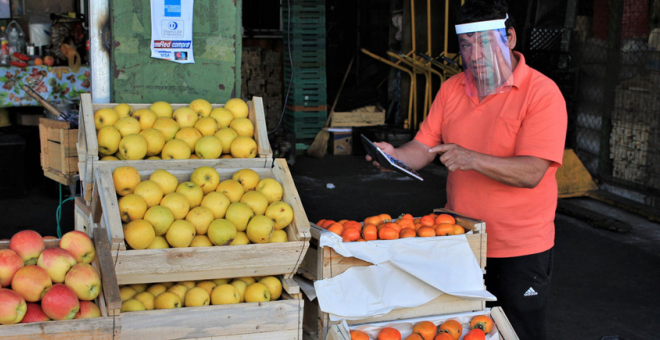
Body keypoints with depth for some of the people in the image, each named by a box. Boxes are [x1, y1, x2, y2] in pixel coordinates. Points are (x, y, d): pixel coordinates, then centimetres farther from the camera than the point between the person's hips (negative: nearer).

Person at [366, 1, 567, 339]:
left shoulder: (541, 93, -13)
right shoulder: (452, 89, 6)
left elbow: (531, 172, -22)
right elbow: (424, 147, 5)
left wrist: (471, 159, -34)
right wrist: (395, 155, -16)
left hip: (519, 248, -5)